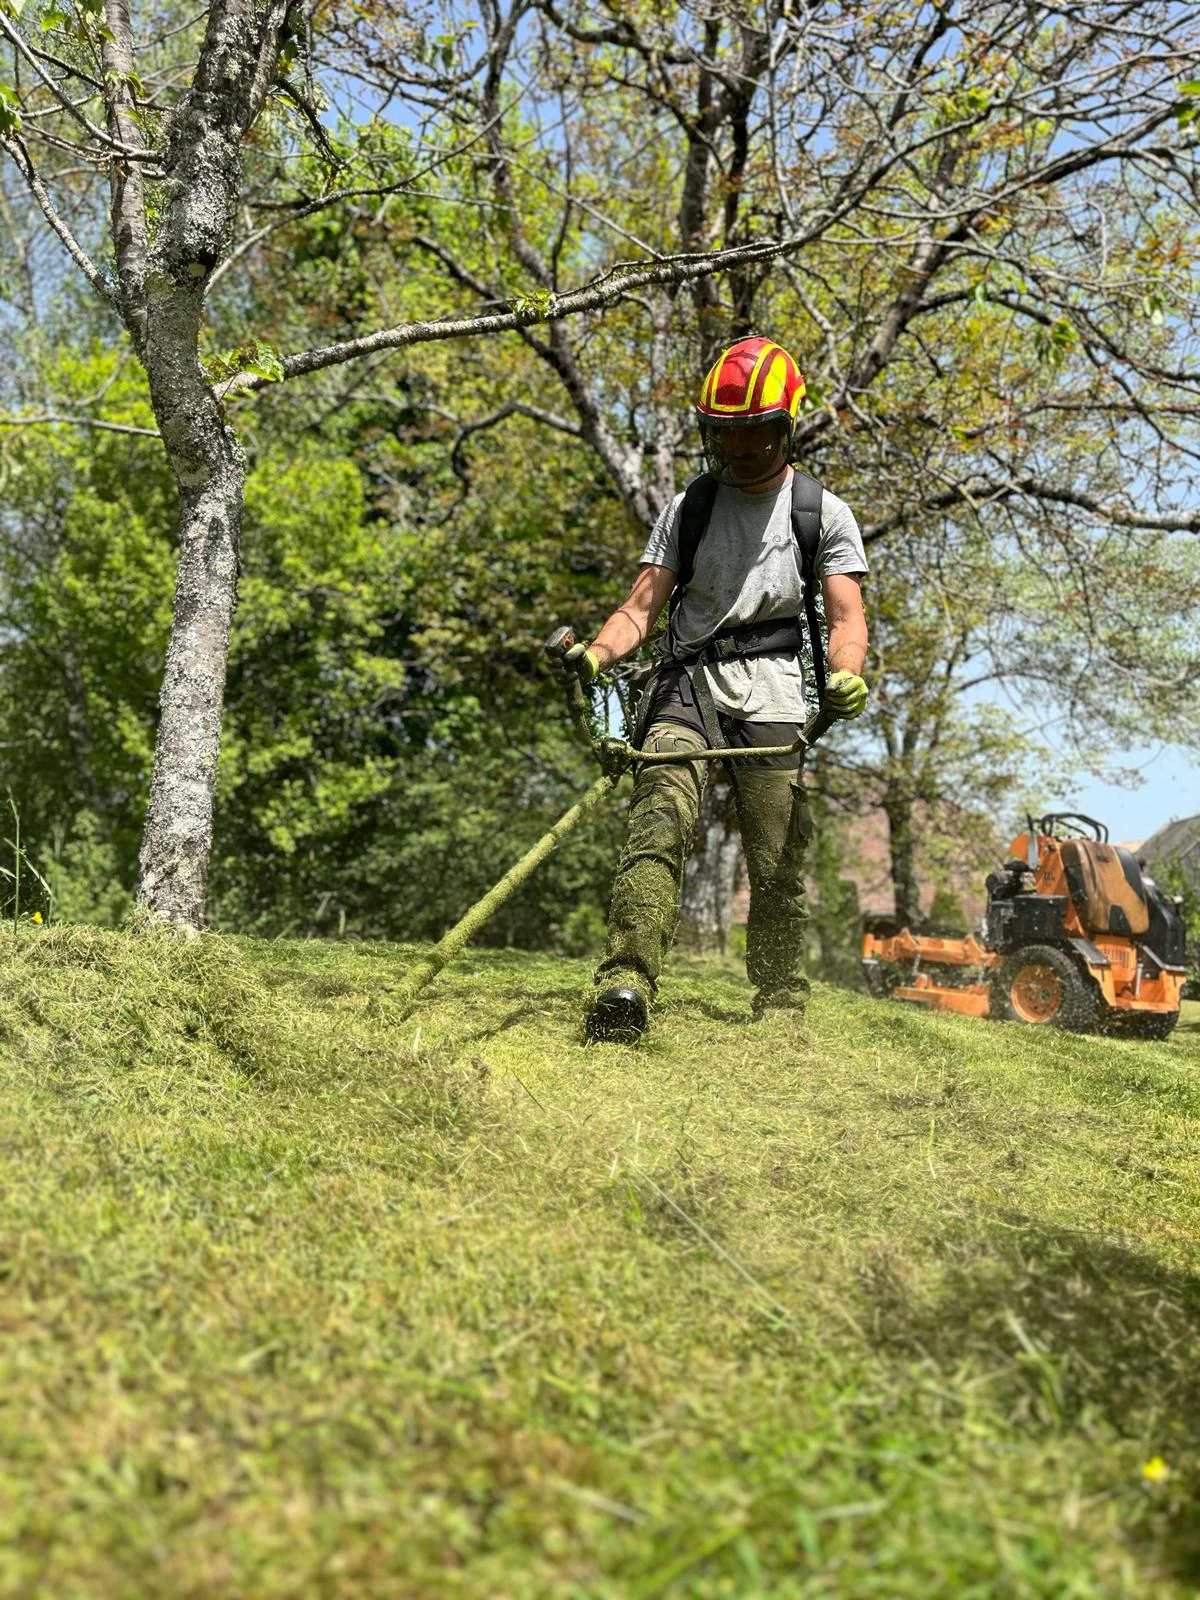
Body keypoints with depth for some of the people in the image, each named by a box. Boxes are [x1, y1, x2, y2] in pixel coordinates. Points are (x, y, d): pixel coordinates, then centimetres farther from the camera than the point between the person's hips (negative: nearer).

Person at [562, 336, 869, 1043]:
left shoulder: (824, 513, 12)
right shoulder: (687, 509, 17)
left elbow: (846, 615, 3)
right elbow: (642, 608, 11)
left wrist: (849, 674, -20)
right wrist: (595, 654, -11)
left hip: (771, 691, -1)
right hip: (686, 679, 1)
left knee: (780, 866, -4)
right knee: (658, 826, -22)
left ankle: (782, 1012, 7)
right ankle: (626, 984, -33)